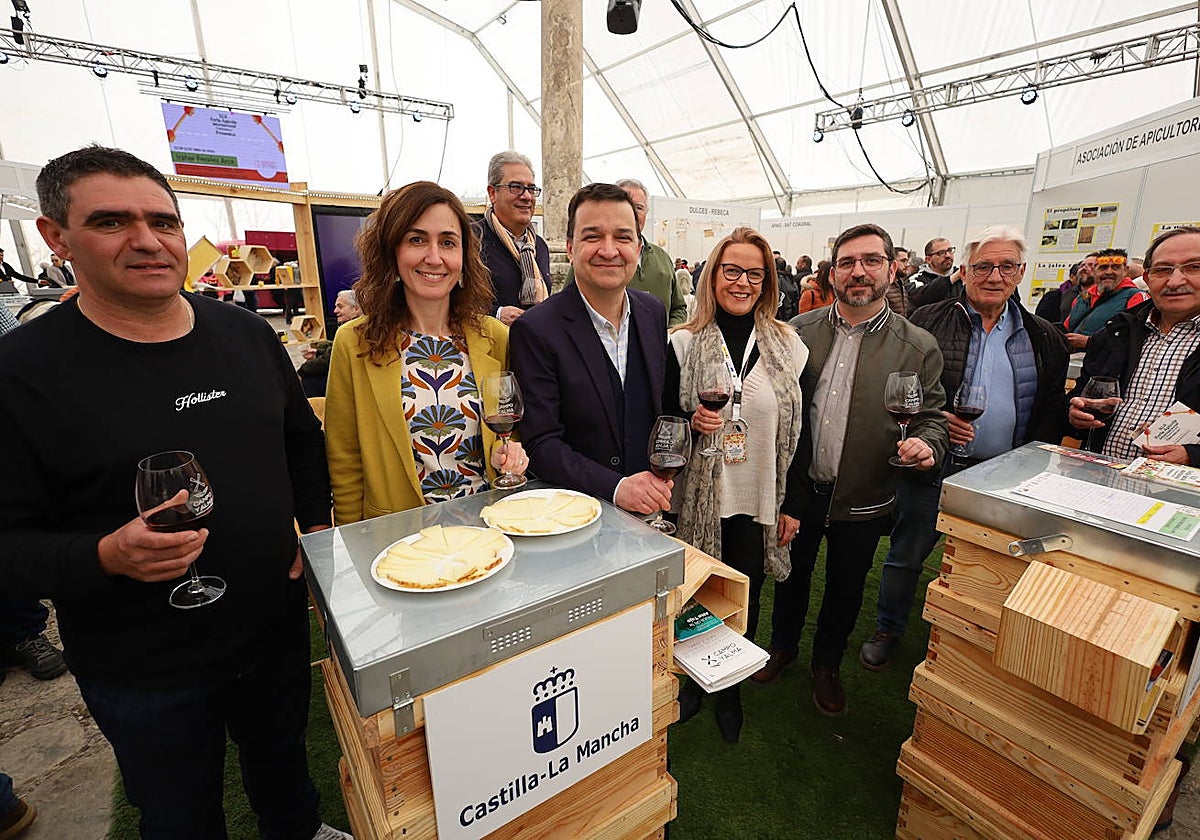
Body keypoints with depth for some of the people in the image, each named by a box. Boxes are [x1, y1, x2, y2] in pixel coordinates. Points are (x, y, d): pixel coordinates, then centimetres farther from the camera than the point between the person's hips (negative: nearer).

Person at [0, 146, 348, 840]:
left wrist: (317, 525, -3)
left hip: (279, 622, 4)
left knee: (283, 757, 30)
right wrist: (106, 556, -30)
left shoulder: (247, 333, -3)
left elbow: (303, 439, 7)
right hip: (144, 675, -3)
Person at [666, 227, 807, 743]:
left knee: (744, 603, 15)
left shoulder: (788, 346, 1)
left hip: (760, 502, 2)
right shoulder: (683, 343, -4)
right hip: (699, 501, -1)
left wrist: (794, 504, 3)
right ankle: (692, 681, 42)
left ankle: (731, 690, 42)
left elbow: (797, 430, 4)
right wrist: (692, 421, -21)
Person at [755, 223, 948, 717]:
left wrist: (925, 444, -22)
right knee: (791, 575, 20)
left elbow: (932, 415, 1)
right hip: (798, 490, 1)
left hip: (863, 501, 0)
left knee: (845, 590, 19)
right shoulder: (800, 330, -3)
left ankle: (827, 664, 46)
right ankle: (783, 646, 48)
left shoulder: (918, 347, -5)